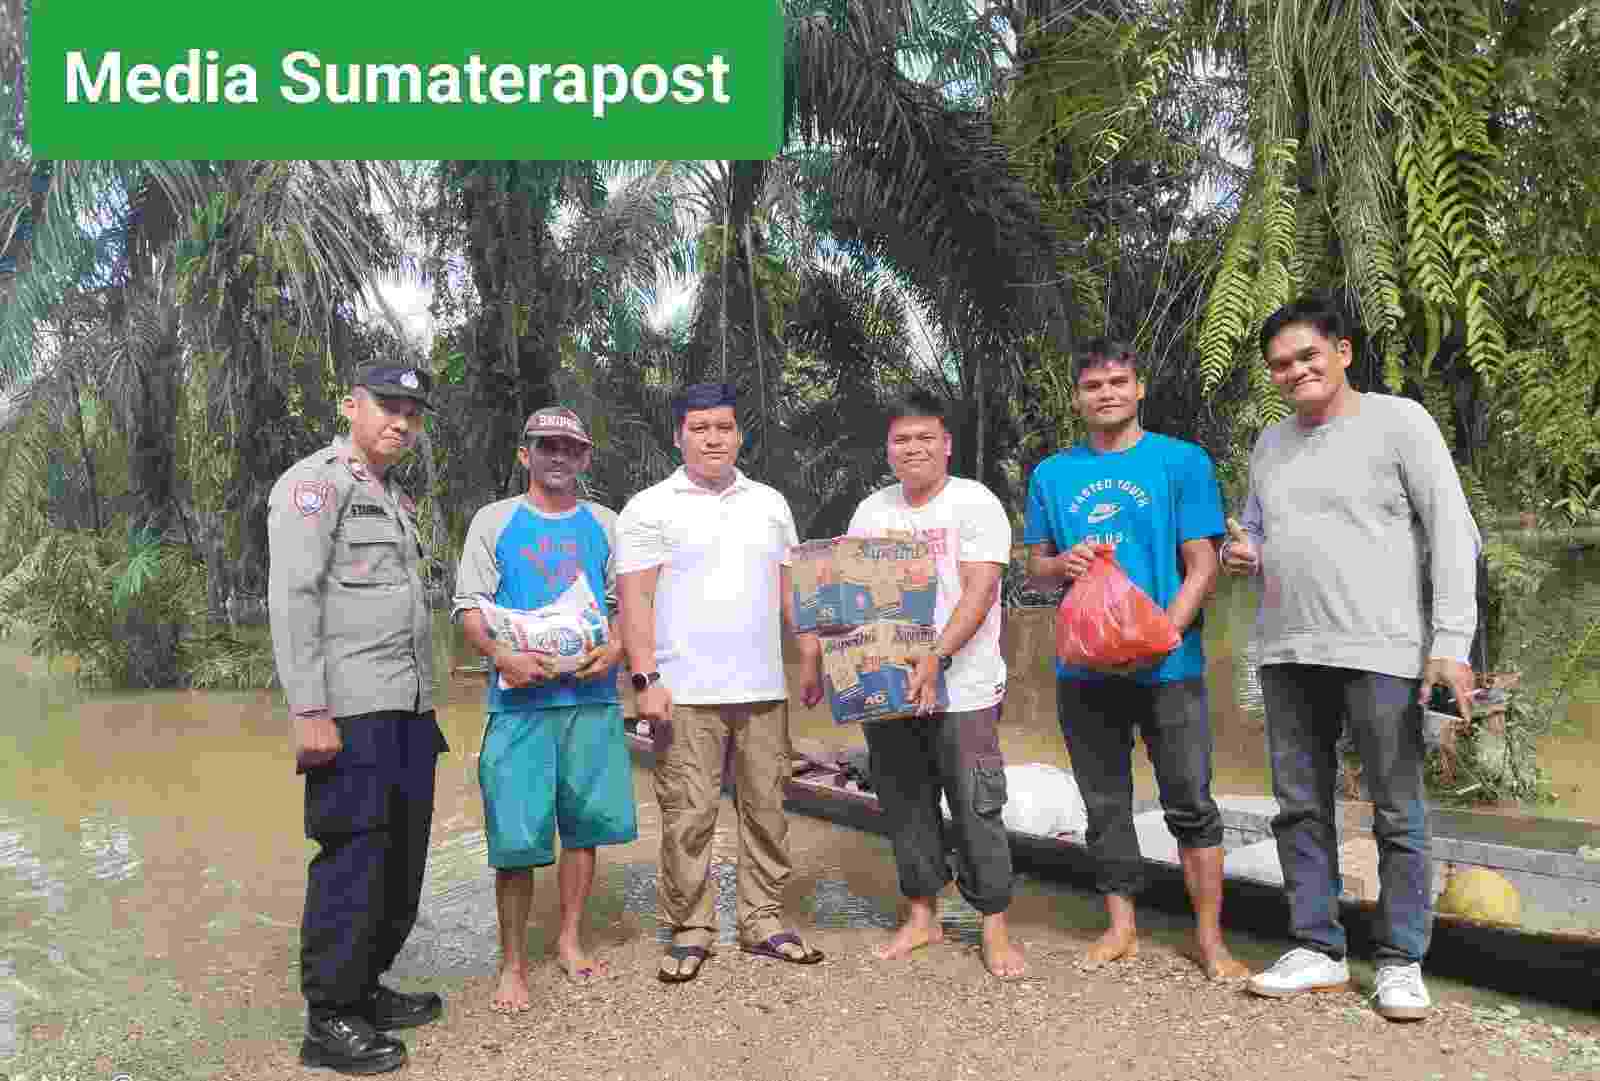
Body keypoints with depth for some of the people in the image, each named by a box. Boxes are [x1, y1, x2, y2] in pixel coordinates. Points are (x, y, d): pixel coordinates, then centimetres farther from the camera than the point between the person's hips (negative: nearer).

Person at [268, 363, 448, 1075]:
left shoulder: (395, 498, 22)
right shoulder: (316, 481, -4)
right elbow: (292, 599, -13)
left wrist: (423, 705, 18)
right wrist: (308, 709, -19)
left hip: (409, 708, 8)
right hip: (351, 709, -8)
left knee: (401, 858, 12)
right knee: (352, 858, -5)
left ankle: (366, 990, 25)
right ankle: (329, 1020, 6)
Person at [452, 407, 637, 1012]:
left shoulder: (603, 524, 14)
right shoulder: (494, 520, 6)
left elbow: (625, 601, 15)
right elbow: (468, 607, 2)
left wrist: (615, 649, -6)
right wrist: (502, 655, -17)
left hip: (592, 696, 3)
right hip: (519, 697, -3)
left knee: (585, 823, 9)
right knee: (516, 836, -4)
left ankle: (569, 940, 27)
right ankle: (513, 965, 10)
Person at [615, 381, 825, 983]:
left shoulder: (769, 503, 14)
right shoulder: (650, 508, 1)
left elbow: (791, 588, 16)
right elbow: (634, 598, -5)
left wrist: (811, 659, 9)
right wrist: (646, 679, -13)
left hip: (763, 689, 4)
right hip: (685, 692, -4)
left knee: (766, 808, 9)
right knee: (688, 815, 0)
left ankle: (763, 923, 22)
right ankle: (689, 932, 14)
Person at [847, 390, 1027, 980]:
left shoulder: (975, 503, -5)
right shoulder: (870, 511, 11)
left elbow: (979, 592, -14)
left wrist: (936, 658, -26)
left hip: (961, 689, -5)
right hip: (887, 687, 5)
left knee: (976, 809, -1)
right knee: (905, 806, 12)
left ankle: (995, 929, 12)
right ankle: (921, 916, 26)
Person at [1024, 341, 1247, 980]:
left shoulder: (1181, 462, -1)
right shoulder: (1051, 474, 9)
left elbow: (1202, 566, -5)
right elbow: (1036, 564, 14)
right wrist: (1062, 565, -9)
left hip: (1168, 665, -3)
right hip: (1084, 667, 3)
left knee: (1190, 803, 2)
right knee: (1105, 805, 12)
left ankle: (1210, 938, 16)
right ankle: (1121, 926, 26)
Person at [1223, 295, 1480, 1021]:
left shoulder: (1398, 421, -1)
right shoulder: (1270, 443, 15)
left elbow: (1453, 534, -5)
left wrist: (1452, 641, -13)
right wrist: (1240, 553, 0)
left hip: (1379, 652, -5)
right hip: (1286, 653, 6)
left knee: (1398, 815, 3)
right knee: (1299, 807, 9)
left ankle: (1401, 961, 16)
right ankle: (1318, 949, 21)